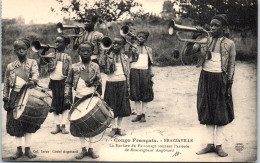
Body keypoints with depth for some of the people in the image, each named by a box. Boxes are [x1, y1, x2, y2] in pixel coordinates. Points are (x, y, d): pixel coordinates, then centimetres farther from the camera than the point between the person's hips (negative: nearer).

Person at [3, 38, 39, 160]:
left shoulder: (32, 63, 4)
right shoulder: (10, 66, 9)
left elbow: (35, 74, -15)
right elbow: (6, 83, 10)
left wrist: (32, 81, -37)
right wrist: (5, 98, 3)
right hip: (15, 96, 2)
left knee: (29, 123, 3)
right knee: (15, 123, 3)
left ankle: (28, 148, 15)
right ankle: (19, 150, 15)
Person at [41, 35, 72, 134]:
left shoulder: (67, 57, 3)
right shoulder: (51, 55, 7)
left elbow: (69, 72, 1)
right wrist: (43, 51, -17)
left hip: (63, 82, -1)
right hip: (54, 81, 2)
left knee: (64, 103, 0)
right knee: (55, 103, 7)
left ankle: (63, 125, 8)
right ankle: (57, 125, 15)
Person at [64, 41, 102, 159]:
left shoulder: (95, 67, 1)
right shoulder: (74, 67, 3)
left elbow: (99, 83, 0)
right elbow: (68, 82, 8)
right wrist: (67, 96, -1)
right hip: (78, 99, 1)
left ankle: (91, 148, 18)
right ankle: (83, 149, 18)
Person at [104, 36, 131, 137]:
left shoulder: (125, 58, 6)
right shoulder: (108, 56, 0)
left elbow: (127, 73, 9)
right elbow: (105, 70, -12)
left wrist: (128, 86, 4)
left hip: (122, 83, 2)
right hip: (111, 83, -2)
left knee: (122, 106, 5)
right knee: (112, 107, 3)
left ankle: (119, 127, 17)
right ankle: (114, 128, 15)